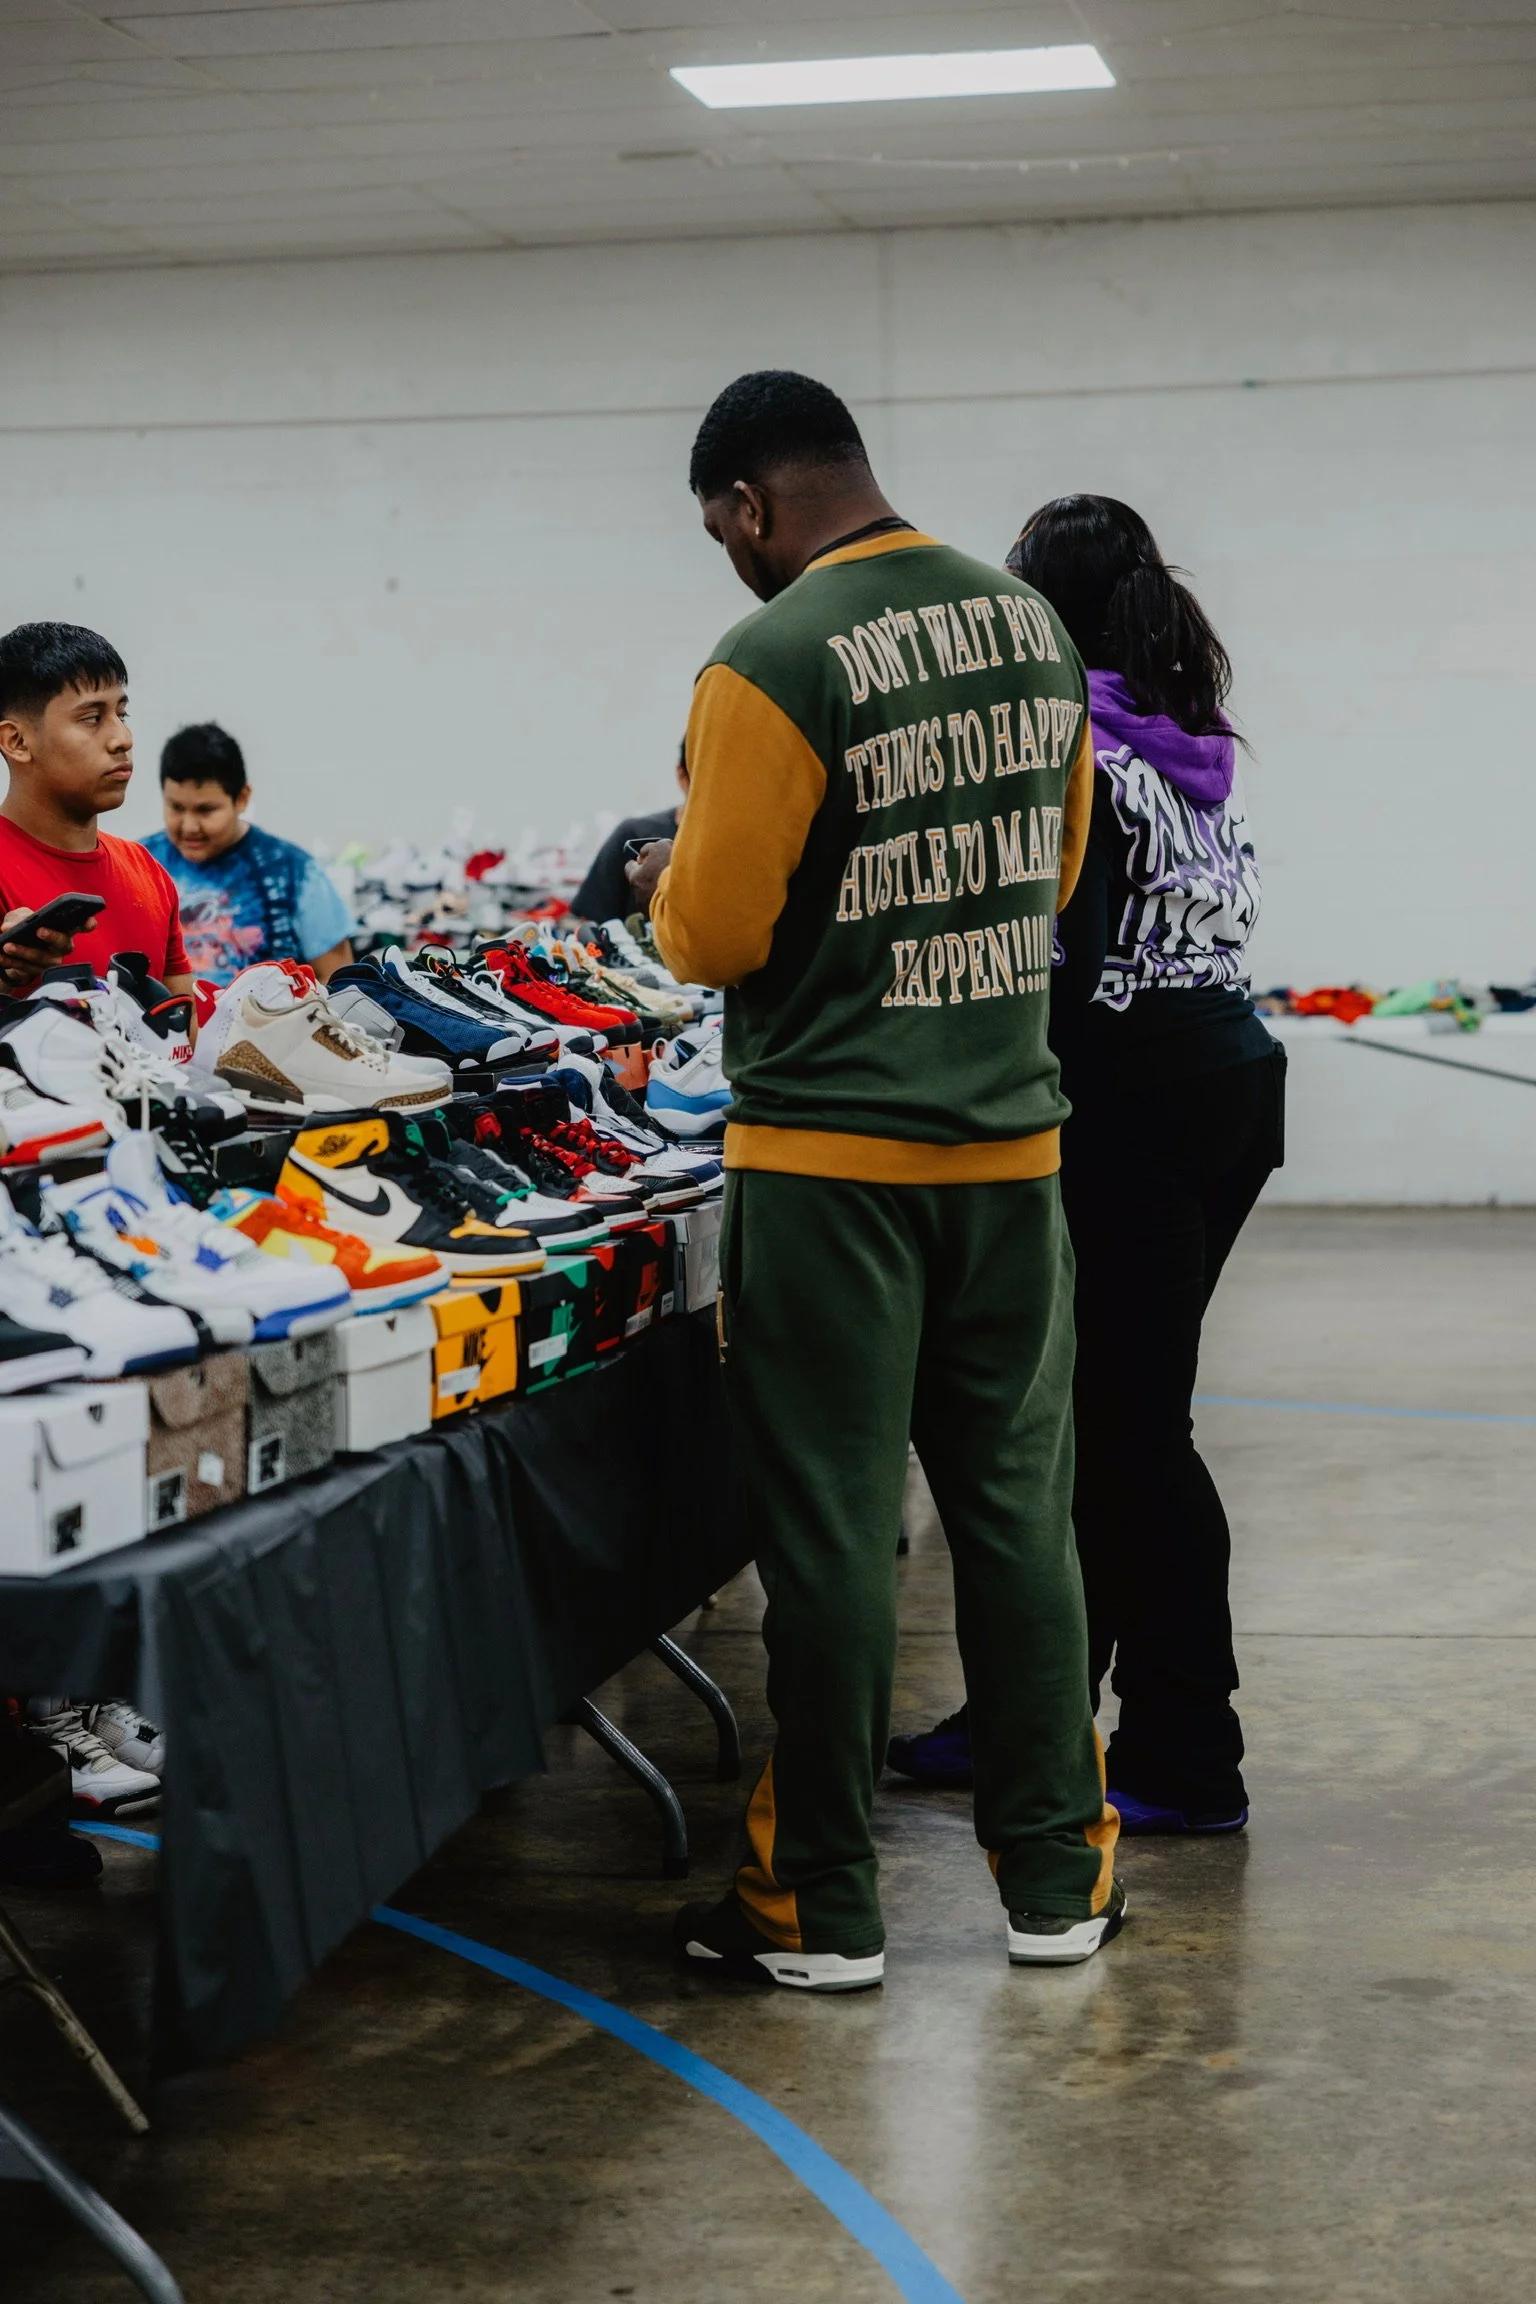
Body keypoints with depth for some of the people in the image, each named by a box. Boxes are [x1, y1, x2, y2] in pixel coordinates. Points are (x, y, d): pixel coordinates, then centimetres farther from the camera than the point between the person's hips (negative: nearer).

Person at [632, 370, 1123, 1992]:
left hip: (830, 1159, -6)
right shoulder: (1034, 630, 7)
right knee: (1015, 1507, 13)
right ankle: (1057, 1878, 20)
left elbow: (713, 935, -13)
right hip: (1009, 1142, 6)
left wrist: (667, 885, 8)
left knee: (830, 1530, 2)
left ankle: (818, 1908, 11)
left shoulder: (771, 667, -15)